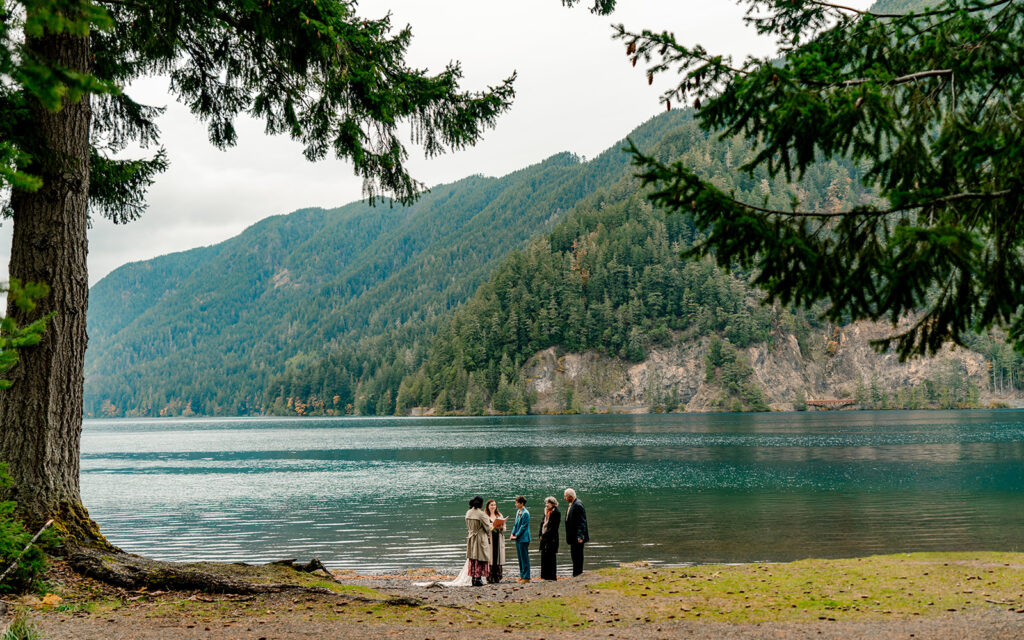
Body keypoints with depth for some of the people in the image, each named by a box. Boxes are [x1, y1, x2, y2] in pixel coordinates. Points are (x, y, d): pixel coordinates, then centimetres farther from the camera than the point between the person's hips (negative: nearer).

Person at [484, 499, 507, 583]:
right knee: (490, 558, -7)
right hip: (489, 539, -4)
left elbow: (504, 528, 14)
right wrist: (492, 527, -17)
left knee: (498, 558, 1)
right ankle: (490, 578, -4)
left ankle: (497, 578, 6)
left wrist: (501, 527, -7)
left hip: (498, 540, 4)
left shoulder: (500, 515, 16)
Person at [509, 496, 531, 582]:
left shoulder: (525, 513, -15)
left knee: (524, 558, -4)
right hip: (518, 539, 9)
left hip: (523, 539, -9)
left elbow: (523, 526, -16)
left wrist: (516, 536, -13)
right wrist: (512, 534, 5)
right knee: (520, 557, 14)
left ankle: (526, 577, 0)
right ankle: (522, 575, 22)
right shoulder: (518, 511, 11)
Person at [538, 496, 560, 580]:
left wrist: (544, 535, -14)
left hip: (551, 538, -8)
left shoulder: (556, 513, -9)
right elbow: (542, 523, 16)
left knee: (551, 557, -5)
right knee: (544, 556, 8)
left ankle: (552, 576, 0)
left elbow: (553, 527, -14)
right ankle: (545, 576, 15)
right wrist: (541, 534, 3)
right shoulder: (546, 512, 16)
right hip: (544, 538, 8)